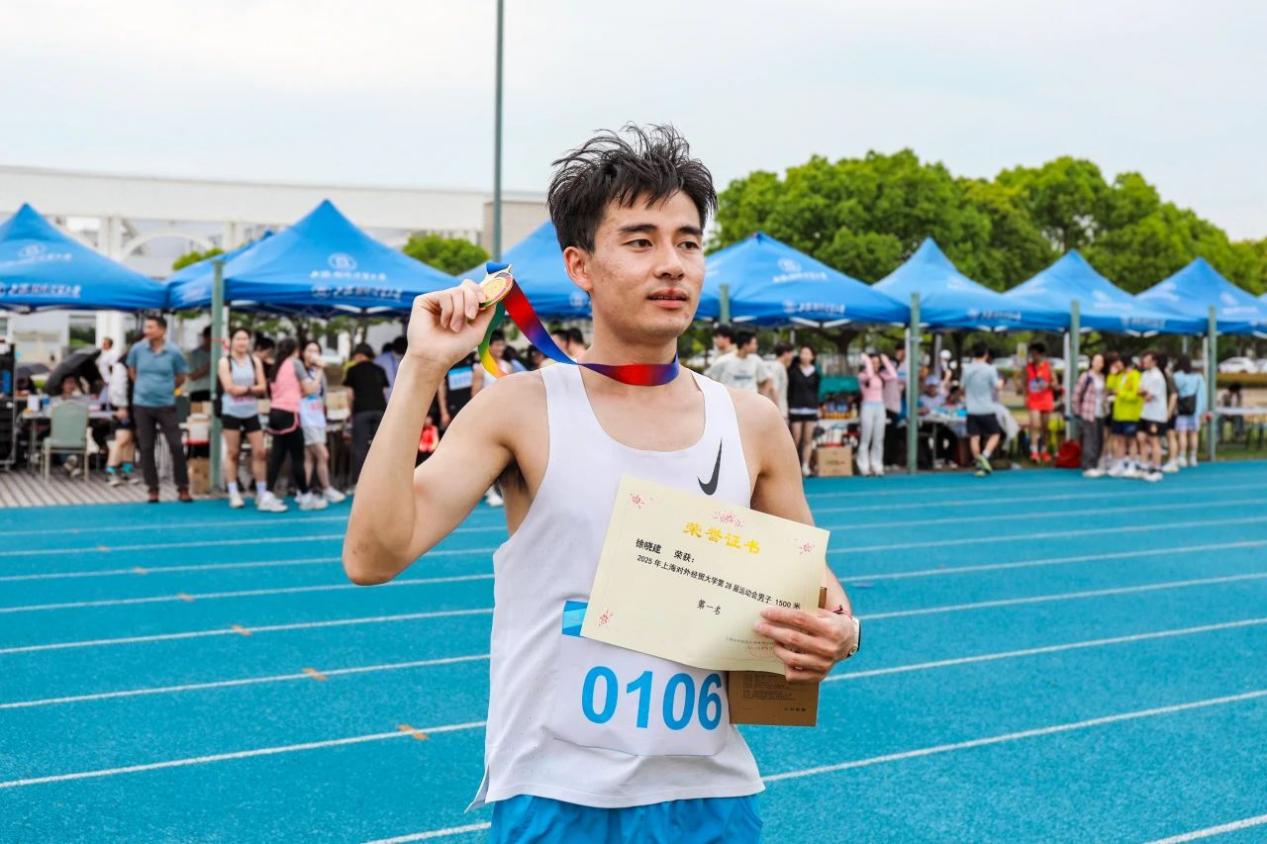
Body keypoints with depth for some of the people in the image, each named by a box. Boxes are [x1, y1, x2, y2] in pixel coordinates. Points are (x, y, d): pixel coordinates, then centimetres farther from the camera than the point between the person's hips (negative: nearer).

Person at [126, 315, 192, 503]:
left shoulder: (173, 352, -7)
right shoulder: (137, 349, -3)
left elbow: (181, 376, 7)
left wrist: (166, 388, 9)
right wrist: (144, 387, 12)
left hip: (166, 406, -1)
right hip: (142, 405, 1)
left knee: (176, 446, -3)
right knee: (146, 448, 5)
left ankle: (183, 488, 7)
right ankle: (153, 489, 14)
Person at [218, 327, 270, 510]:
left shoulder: (255, 361, 7)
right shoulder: (225, 362, -2)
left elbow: (262, 387, -2)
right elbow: (229, 388, -13)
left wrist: (243, 389, -14)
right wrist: (250, 388, -5)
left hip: (252, 413, 3)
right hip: (231, 413, -3)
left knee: (259, 452, 0)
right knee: (232, 453, 4)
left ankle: (262, 495, 5)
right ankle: (234, 494, 11)